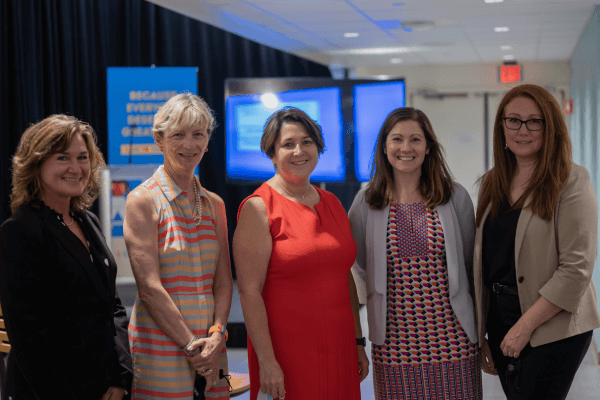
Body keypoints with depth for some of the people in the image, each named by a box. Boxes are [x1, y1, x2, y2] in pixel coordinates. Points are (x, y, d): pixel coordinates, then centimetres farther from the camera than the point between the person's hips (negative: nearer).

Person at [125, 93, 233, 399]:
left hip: (209, 344, 5)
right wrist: (191, 347, -13)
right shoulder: (143, 200, -5)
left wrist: (217, 335, -7)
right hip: (161, 345, -5)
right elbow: (149, 286, -11)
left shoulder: (214, 204, 11)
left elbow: (223, 281, 9)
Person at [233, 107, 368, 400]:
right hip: (287, 353, -6)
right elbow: (249, 290, -14)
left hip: (339, 352, 6)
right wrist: (266, 360, -18)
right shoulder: (258, 208, -8)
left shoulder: (332, 203, 11)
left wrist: (358, 342, 14)